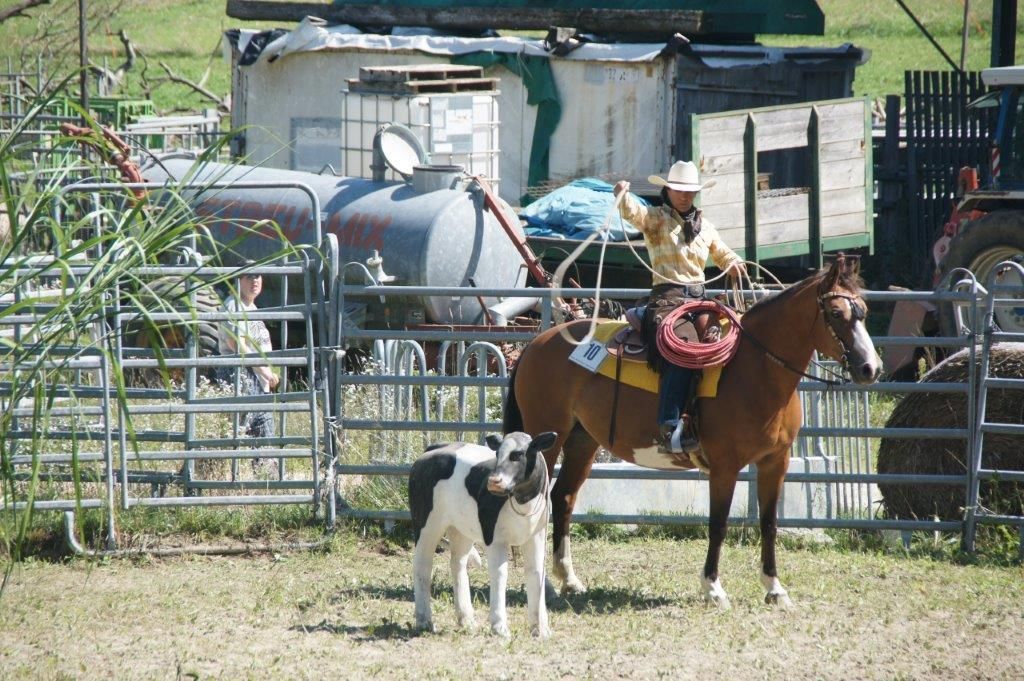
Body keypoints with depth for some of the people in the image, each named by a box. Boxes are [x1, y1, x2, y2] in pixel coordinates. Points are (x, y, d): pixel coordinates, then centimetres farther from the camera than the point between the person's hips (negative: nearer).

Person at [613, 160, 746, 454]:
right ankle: (671, 426, -37)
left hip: (698, 297, 5)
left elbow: (722, 253, 36)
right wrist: (622, 195, -36)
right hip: (667, 297, -5)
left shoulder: (704, 226, 22)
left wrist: (733, 264, 12)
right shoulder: (656, 218, 7)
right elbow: (633, 213, -14)